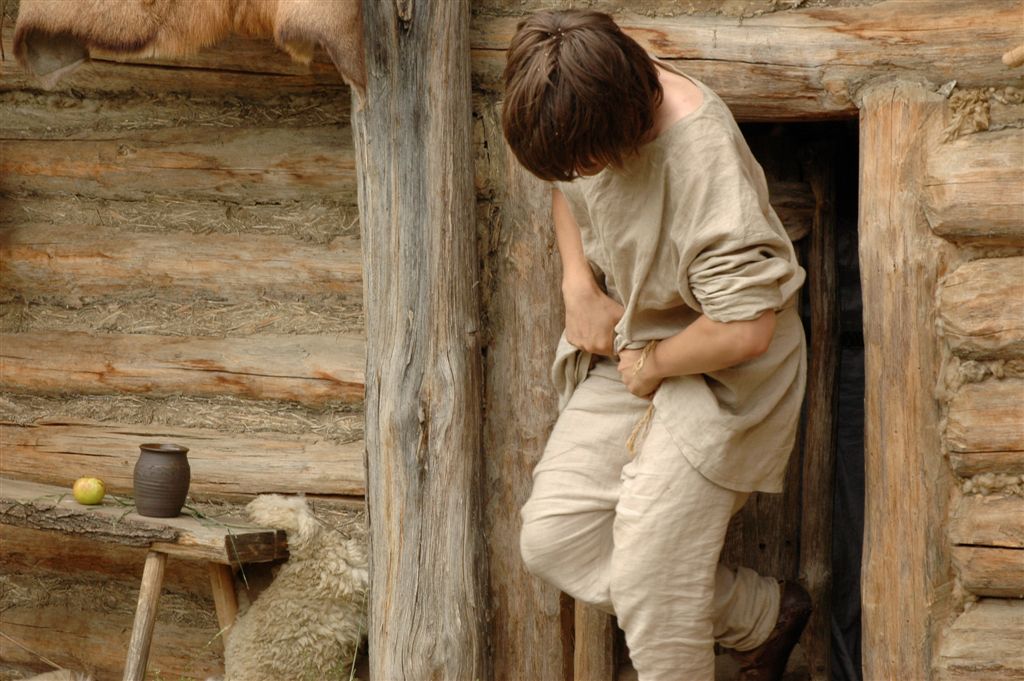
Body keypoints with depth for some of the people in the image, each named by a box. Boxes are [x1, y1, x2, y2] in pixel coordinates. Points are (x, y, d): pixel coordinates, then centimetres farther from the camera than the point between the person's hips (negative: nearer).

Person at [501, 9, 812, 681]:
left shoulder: (707, 166, -32)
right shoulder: (585, 109, -8)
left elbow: (745, 330, -32)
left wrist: (653, 364, -14)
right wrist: (579, 285, 0)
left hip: (717, 378, -8)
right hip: (626, 356, 8)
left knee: (649, 589, -10)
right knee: (553, 539, -1)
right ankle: (763, 615, 12)